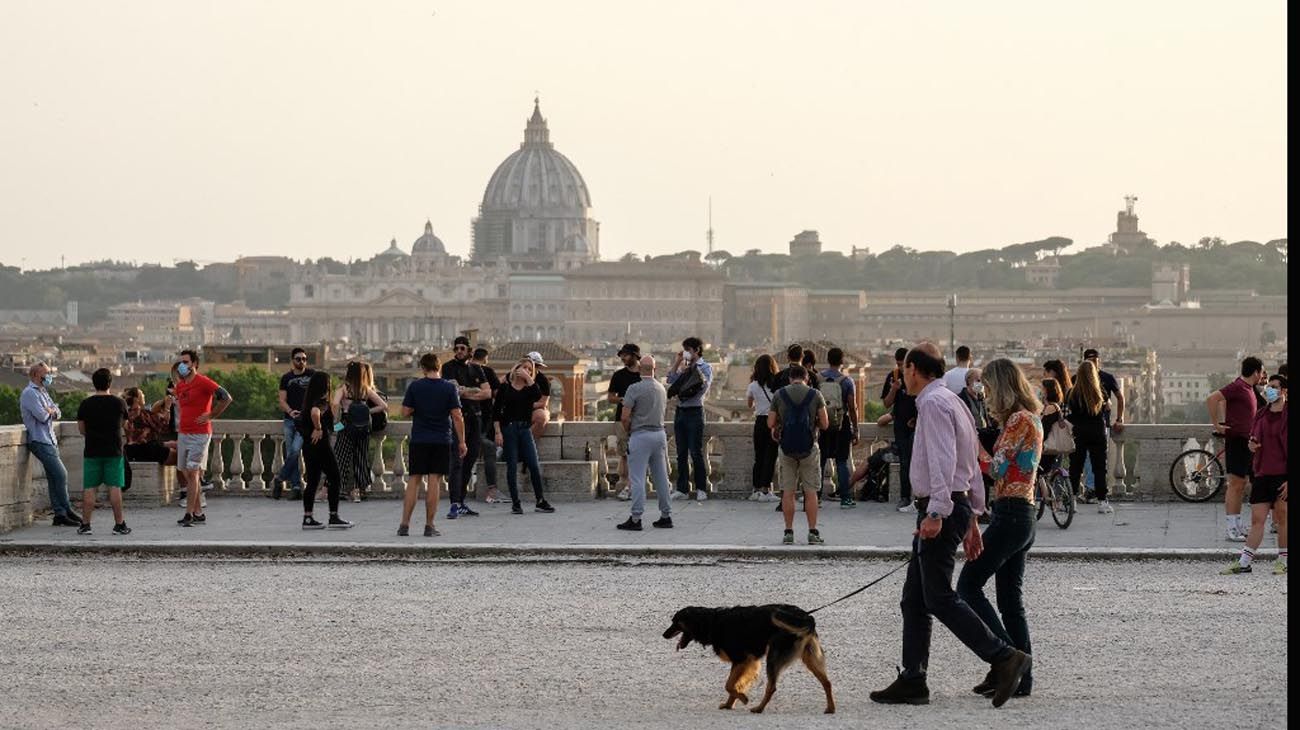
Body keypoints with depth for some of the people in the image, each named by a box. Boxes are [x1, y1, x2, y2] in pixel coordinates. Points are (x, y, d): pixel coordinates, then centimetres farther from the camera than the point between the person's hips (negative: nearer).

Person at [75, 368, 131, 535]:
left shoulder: (85, 404, -3)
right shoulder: (118, 403, -3)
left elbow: (81, 429, 5)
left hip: (92, 451, 0)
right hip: (114, 451, 0)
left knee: (89, 489, 3)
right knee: (115, 487, 2)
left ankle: (85, 525, 3)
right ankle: (119, 525, 3)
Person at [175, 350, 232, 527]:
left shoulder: (203, 382, -11)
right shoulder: (180, 385, 13)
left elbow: (226, 398, -17)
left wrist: (211, 416, -13)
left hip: (199, 434, -8)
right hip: (183, 433, 8)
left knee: (192, 473, -11)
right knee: (186, 474, 8)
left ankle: (189, 514, -12)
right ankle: (198, 513, 15)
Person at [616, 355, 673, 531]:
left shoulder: (634, 389, -12)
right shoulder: (662, 388, 9)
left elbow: (625, 416, -15)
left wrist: (628, 431, 6)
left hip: (641, 435, -6)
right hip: (660, 434, 6)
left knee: (637, 477, -5)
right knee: (661, 476, 11)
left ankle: (636, 519, -7)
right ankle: (666, 516, 15)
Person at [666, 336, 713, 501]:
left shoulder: (705, 368, 0)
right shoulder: (684, 367, 16)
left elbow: (704, 387, -13)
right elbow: (671, 380, 6)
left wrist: (694, 370, -13)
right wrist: (677, 363, 2)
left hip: (694, 412, -6)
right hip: (680, 411, 6)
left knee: (696, 453, -6)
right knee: (681, 453, 7)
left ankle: (701, 489, -1)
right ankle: (682, 489, 11)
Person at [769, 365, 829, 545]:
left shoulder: (779, 395, 0)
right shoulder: (815, 395, -2)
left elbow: (770, 424, 0)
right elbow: (825, 424, -4)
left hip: (786, 447, 1)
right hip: (809, 447, -1)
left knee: (788, 492, 5)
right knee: (810, 492, 5)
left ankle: (788, 532, 4)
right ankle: (813, 532, 3)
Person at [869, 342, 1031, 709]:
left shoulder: (933, 403, -11)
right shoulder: (951, 401, 20)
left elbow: (943, 460, -22)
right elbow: (972, 465, 22)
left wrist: (936, 513, -27)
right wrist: (972, 518, 24)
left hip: (941, 507, -10)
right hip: (958, 504, 10)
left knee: (939, 597, -12)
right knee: (914, 599, 10)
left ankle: (1005, 657, -13)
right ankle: (912, 681, 10)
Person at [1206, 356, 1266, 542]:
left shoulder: (1248, 388, 15)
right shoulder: (1237, 387, -15)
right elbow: (1212, 399, -25)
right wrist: (1217, 425, -21)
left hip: (1246, 441, 10)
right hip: (1236, 441, -10)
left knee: (1241, 485, 12)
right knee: (1235, 484, -9)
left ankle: (1238, 526, 17)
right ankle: (1231, 528, -8)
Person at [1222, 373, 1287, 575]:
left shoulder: (1288, 417, -6)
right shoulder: (1261, 416, 14)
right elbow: (1253, 438, 28)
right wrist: (1251, 445, 2)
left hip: (1282, 475, -5)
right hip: (1262, 474, 5)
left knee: (1282, 518, 1)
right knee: (1257, 519, 2)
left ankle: (1282, 561, 12)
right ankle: (1244, 562, 1)